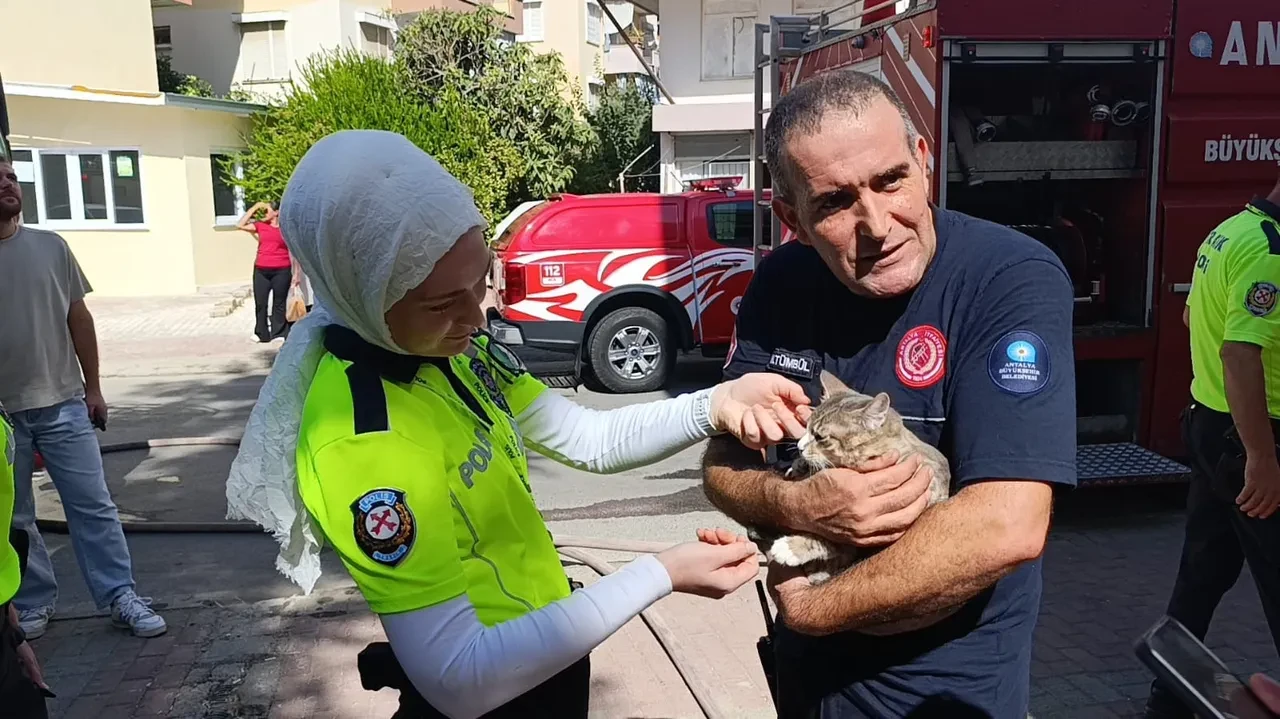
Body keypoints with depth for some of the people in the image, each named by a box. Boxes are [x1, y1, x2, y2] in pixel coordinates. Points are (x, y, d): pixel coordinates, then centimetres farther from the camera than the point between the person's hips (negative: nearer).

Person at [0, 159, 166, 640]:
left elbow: (78, 319, 7)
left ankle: (121, 597, 14)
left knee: (93, 506, 5)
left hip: (62, 405, 1)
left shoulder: (50, 246, 2)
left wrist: (92, 387, 7)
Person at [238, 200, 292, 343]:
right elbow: (240, 225, 4)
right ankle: (261, 334, 14)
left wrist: (295, 273, -1)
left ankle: (278, 334, 8)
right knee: (260, 302, 5)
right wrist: (254, 208, 4)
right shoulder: (260, 225, 11)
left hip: (282, 271, -3)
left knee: (279, 303, 3)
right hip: (261, 270, 3)